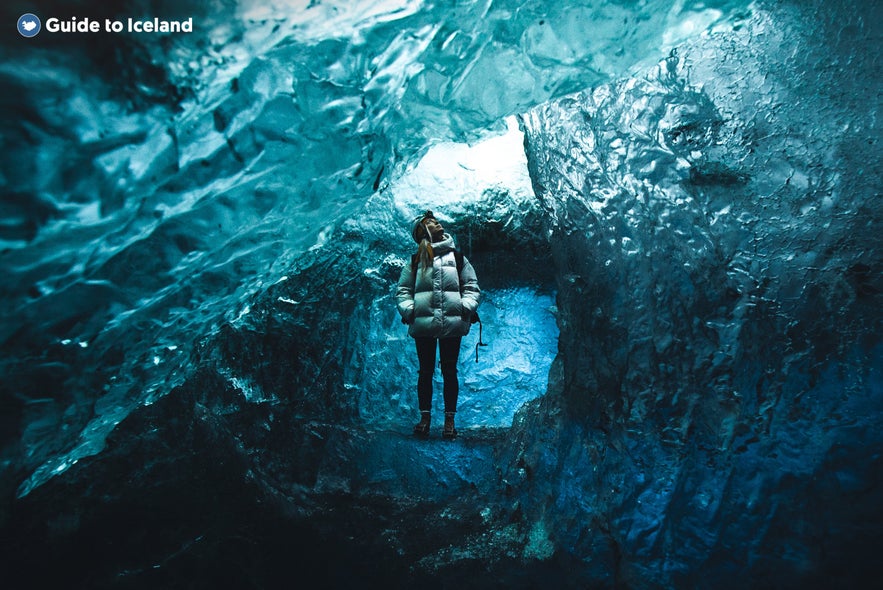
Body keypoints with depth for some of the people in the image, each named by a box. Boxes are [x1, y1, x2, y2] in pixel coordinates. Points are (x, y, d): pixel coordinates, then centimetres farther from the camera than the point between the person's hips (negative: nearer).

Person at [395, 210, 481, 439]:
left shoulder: (458, 258, 12)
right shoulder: (415, 261, 10)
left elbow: (472, 288, 9)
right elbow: (402, 291, 10)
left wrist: (466, 308, -7)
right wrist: (408, 310, -6)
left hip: (452, 325, 0)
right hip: (423, 325, 0)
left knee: (449, 372, 5)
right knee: (425, 371, 7)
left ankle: (449, 419, 14)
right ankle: (425, 416, 17)